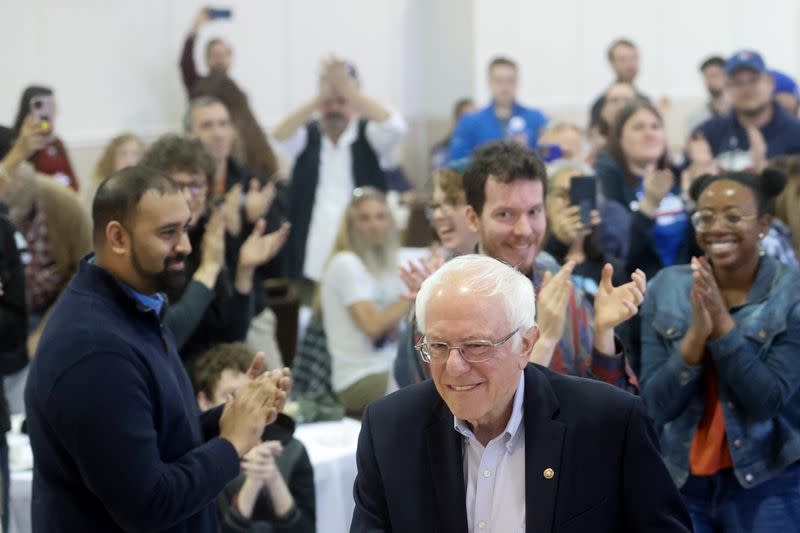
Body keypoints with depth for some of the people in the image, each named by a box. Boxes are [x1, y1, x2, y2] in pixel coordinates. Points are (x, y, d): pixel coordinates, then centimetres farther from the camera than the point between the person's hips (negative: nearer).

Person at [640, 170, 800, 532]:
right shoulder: (666, 288, -2)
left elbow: (768, 400, -14)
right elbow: (656, 404, -6)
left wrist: (722, 321, -21)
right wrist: (697, 331, -19)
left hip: (767, 486, -2)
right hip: (679, 481, 2)